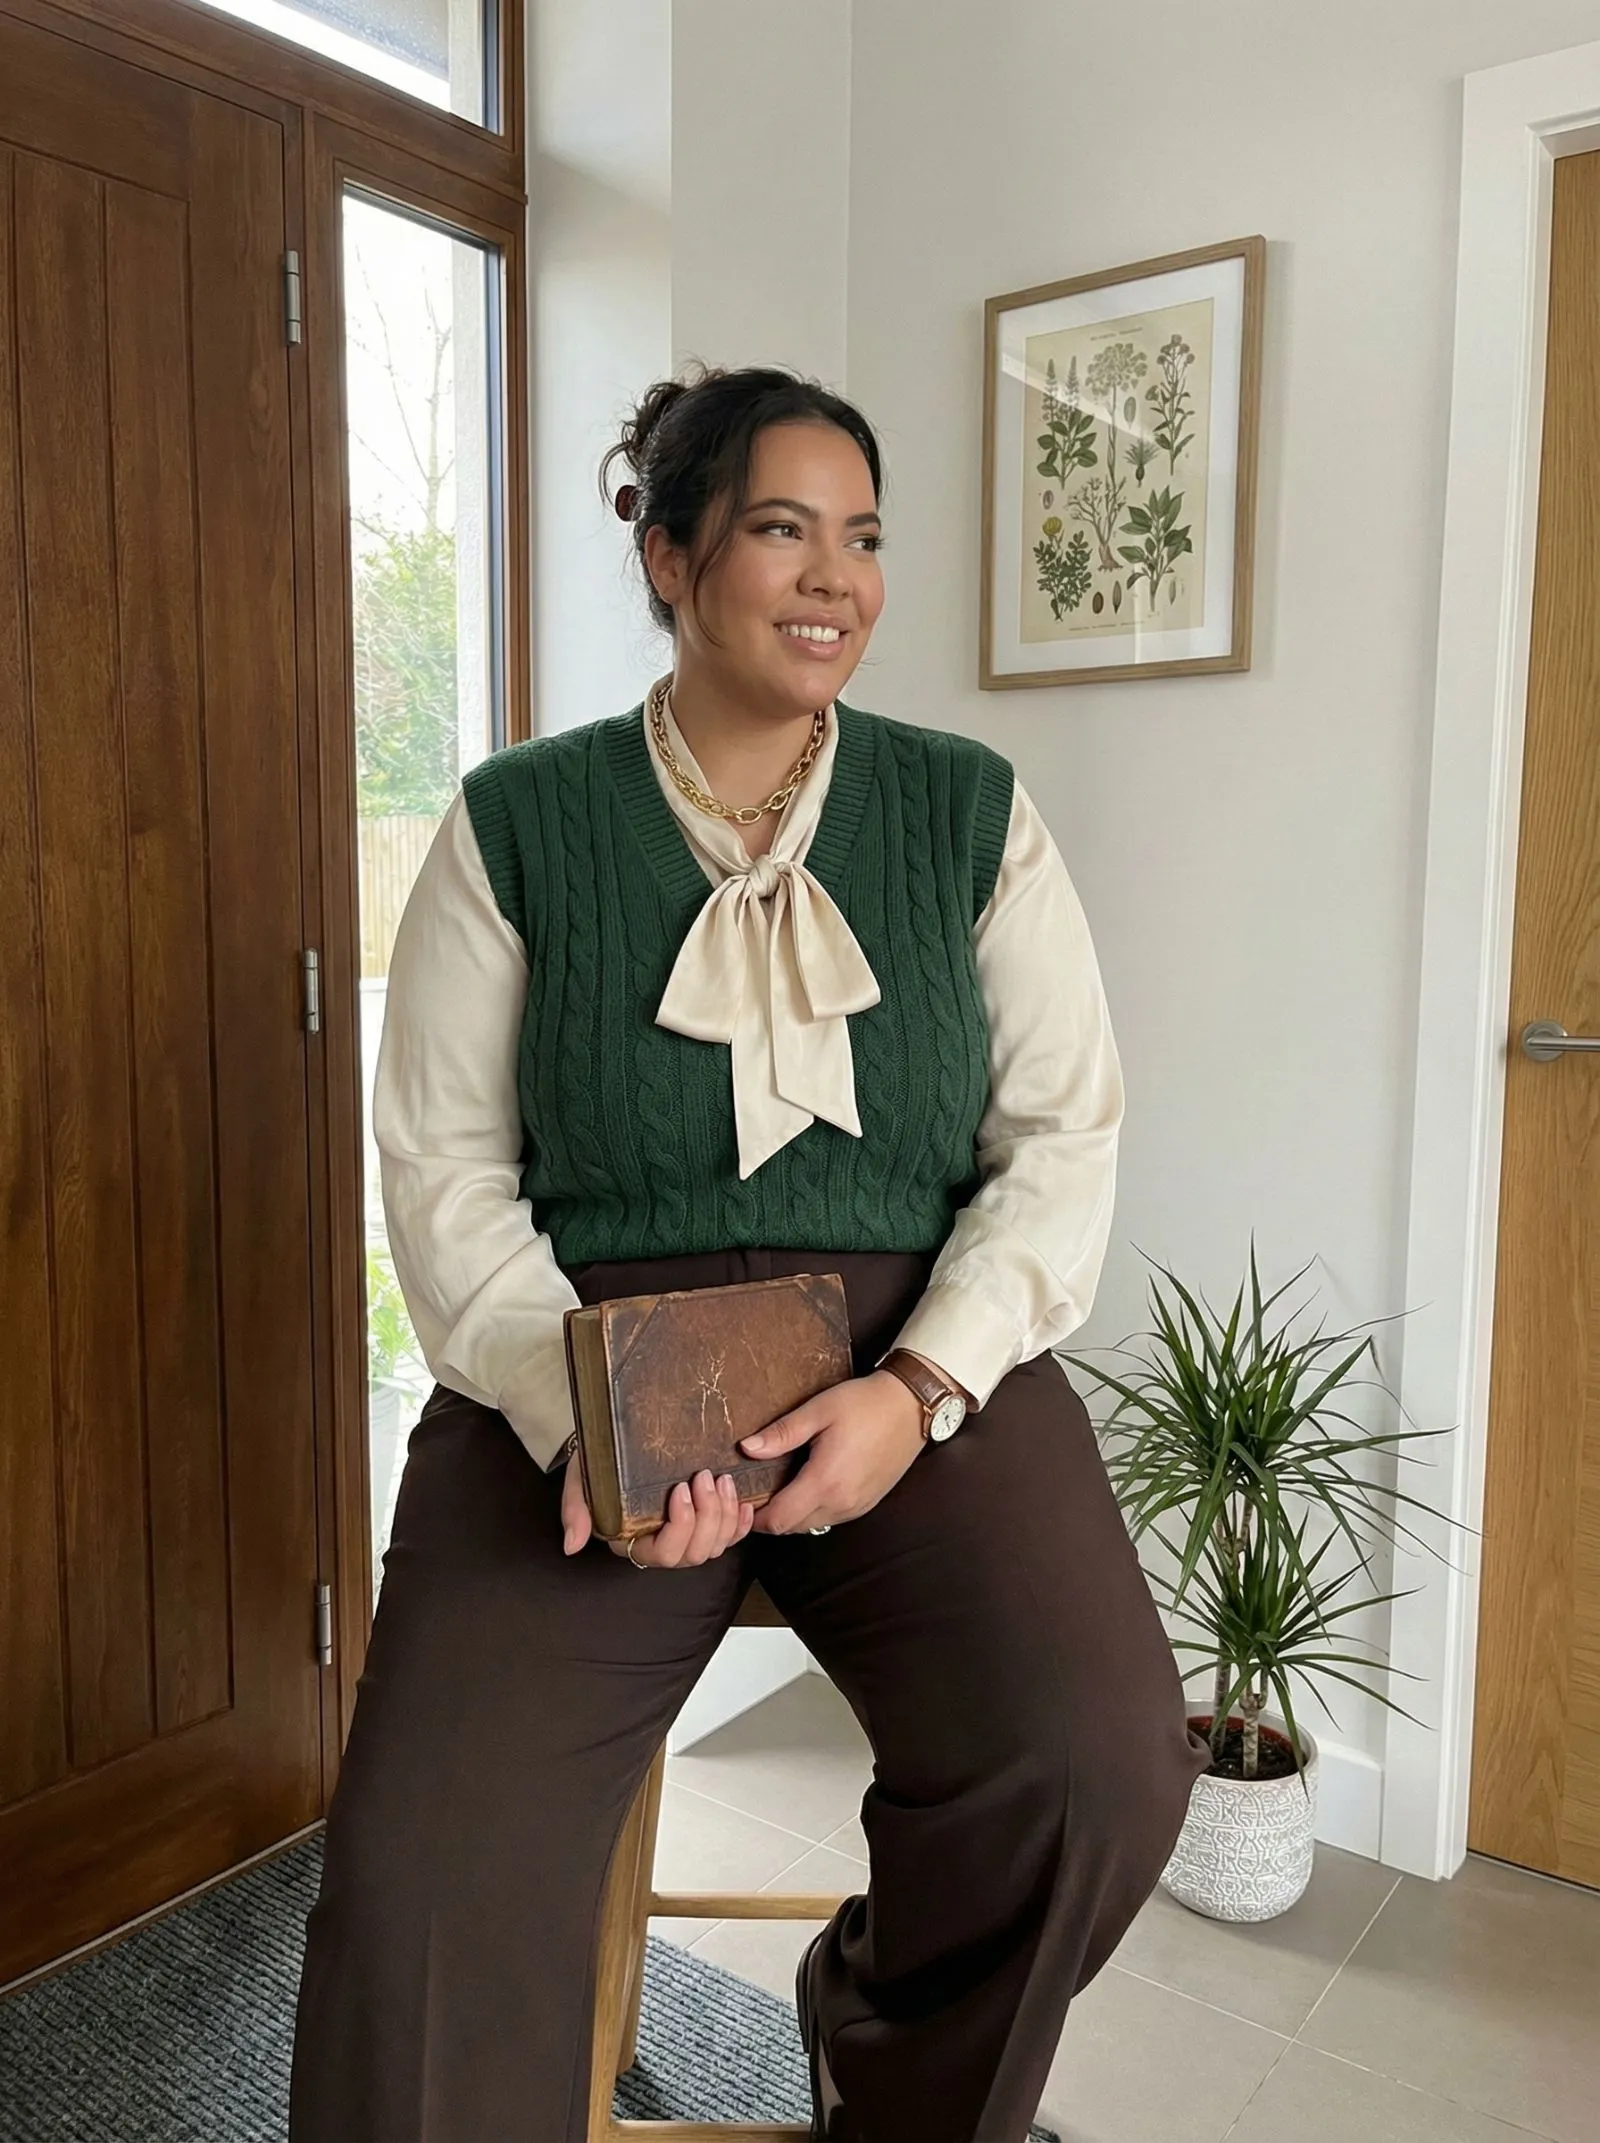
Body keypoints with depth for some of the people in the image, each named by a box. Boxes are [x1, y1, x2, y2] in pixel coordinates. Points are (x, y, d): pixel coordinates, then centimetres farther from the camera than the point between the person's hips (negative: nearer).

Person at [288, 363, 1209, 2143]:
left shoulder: (970, 812, 7)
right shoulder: (518, 825, 4)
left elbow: (1064, 1137, 3)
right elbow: (446, 1163, 1)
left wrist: (920, 1387, -13)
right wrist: (578, 1416, -15)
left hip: (921, 1354, 2)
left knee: (1100, 1766, -22)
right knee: (430, 1859, -23)